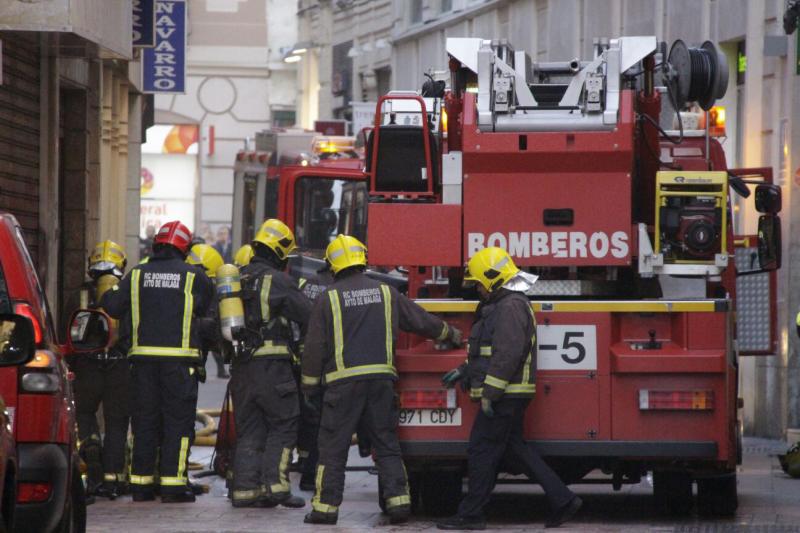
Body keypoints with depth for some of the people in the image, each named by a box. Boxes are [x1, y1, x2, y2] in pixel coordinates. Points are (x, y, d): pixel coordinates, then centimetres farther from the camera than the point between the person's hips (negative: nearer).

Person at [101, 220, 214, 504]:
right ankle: (173, 482, -5)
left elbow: (113, 307, 7)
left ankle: (141, 483, 10)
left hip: (143, 355, 3)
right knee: (178, 420, 1)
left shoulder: (137, 275, 5)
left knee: (145, 419, 9)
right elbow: (205, 310, 8)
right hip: (180, 358, -3)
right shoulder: (194, 278, -2)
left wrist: (112, 290, 27)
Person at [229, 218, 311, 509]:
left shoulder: (238, 279, 13)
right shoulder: (278, 281, -9)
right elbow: (307, 316, -7)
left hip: (241, 365, 7)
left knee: (249, 430, 10)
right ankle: (274, 485, -9)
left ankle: (244, 489, 6)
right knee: (283, 426, 0)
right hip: (272, 364, -7)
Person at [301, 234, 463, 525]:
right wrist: (451, 335, 36)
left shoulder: (329, 298, -2)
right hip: (381, 378, 3)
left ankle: (326, 507, 0)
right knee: (386, 444, 9)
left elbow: (315, 346, -1)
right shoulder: (386, 293, 8)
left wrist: (309, 384, 9)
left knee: (333, 447, 2)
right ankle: (398, 501, 2)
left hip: (343, 381, -3)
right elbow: (421, 320, 18)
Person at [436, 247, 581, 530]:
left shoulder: (510, 307, -16)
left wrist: (489, 393, -24)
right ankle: (562, 498, 11)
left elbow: (507, 354, -24)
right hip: (508, 397, 11)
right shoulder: (501, 305, 19)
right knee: (514, 447, 13)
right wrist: (464, 371, 25)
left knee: (482, 451, -5)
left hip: (505, 396, -11)